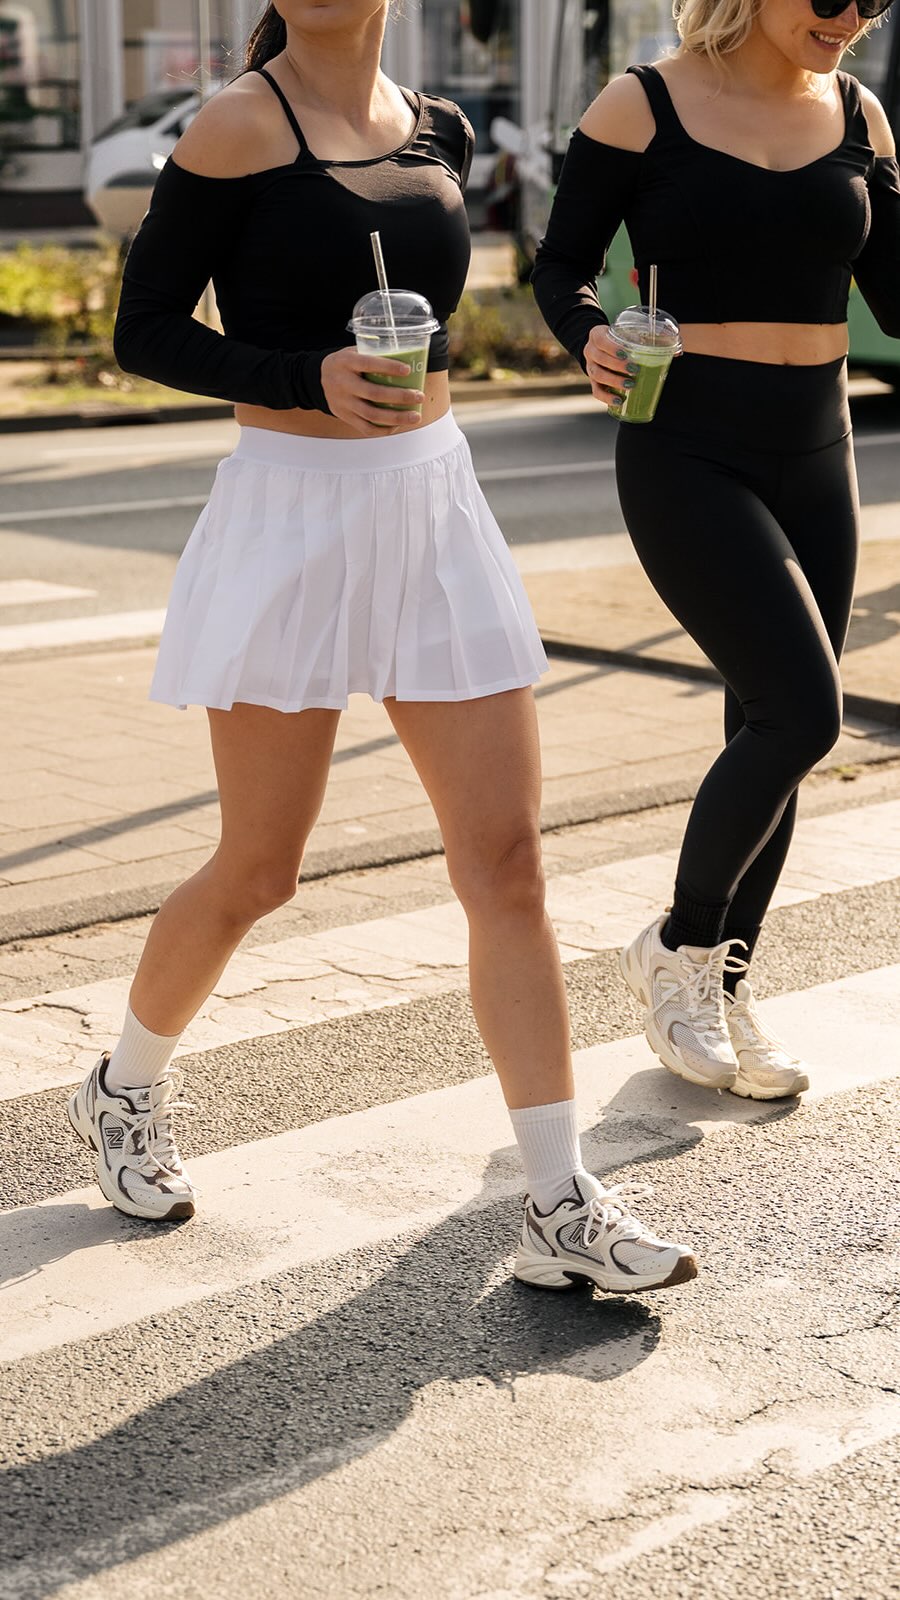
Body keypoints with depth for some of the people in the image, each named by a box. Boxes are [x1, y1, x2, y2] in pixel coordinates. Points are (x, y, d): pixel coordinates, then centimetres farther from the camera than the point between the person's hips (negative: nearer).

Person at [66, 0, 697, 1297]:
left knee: (506, 860, -1)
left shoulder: (438, 133, 8)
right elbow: (145, 329, -9)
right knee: (258, 872, 5)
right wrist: (313, 379, -22)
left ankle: (563, 1212, 3)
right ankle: (127, 1091, 34)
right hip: (290, 519, -5)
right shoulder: (239, 130, -9)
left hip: (435, 511, 5)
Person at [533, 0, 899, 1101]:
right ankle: (677, 948, 6)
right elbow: (561, 267, 0)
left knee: (772, 733, 8)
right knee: (801, 710, -17)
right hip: (686, 458, -5)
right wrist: (589, 339, -20)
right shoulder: (642, 108, -5)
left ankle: (722, 990, 25)